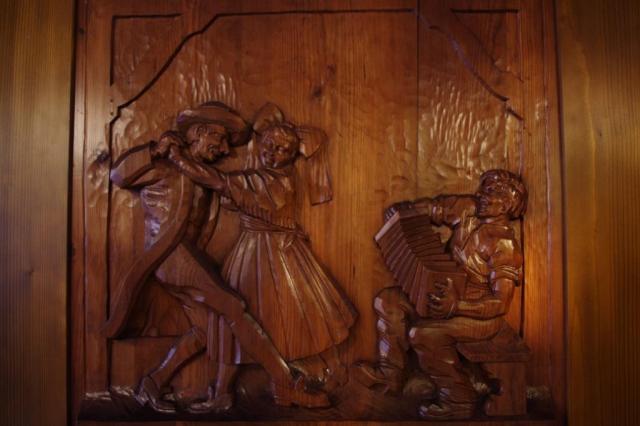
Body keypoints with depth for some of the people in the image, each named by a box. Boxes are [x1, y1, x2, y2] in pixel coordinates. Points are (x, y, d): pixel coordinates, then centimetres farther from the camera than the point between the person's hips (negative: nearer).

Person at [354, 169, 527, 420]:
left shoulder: (504, 245, -22)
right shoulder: (468, 209, -4)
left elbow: (501, 303, -25)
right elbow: (434, 206, 8)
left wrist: (457, 306, -38)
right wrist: (403, 208, -10)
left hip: (481, 314, -8)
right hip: (453, 296, 8)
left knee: (424, 334, -30)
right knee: (388, 300, 1)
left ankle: (458, 400, -8)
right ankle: (390, 374, 9)